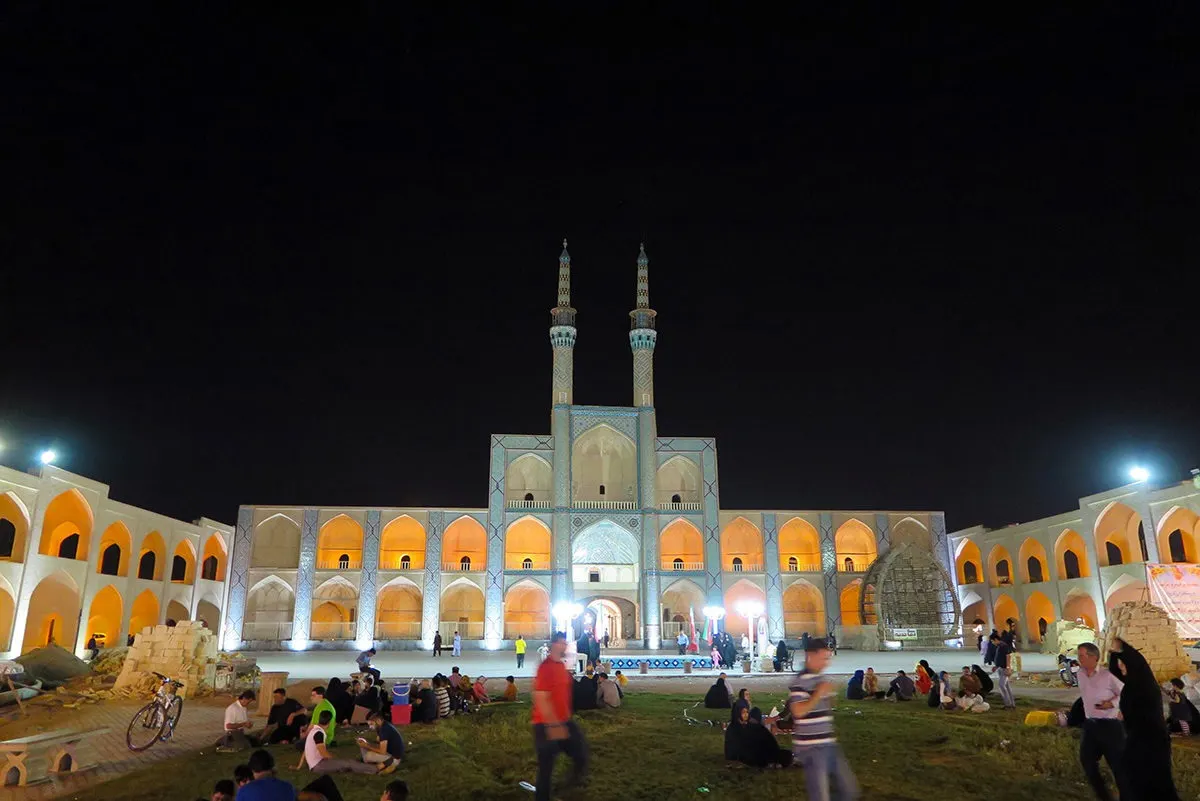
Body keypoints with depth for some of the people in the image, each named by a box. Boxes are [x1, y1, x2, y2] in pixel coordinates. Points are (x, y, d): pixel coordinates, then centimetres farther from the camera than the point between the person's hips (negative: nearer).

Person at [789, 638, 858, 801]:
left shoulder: (823, 679, 12)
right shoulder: (800, 681, -17)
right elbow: (798, 711, -26)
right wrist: (819, 693, -24)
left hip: (829, 745, 9)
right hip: (811, 748, -9)